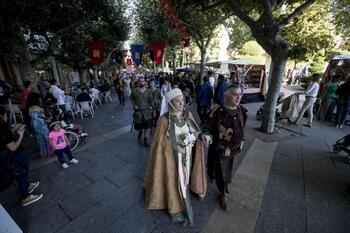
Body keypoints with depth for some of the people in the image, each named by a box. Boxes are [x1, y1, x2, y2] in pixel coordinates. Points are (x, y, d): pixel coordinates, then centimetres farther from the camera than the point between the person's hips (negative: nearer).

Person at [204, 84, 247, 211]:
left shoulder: (242, 111, -5)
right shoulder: (217, 112, -25)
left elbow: (241, 128, 9)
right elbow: (207, 128, -17)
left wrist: (241, 142, 15)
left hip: (234, 148, 6)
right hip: (220, 149, -6)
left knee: (228, 171, 26)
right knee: (222, 173, 8)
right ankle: (223, 195, 37)